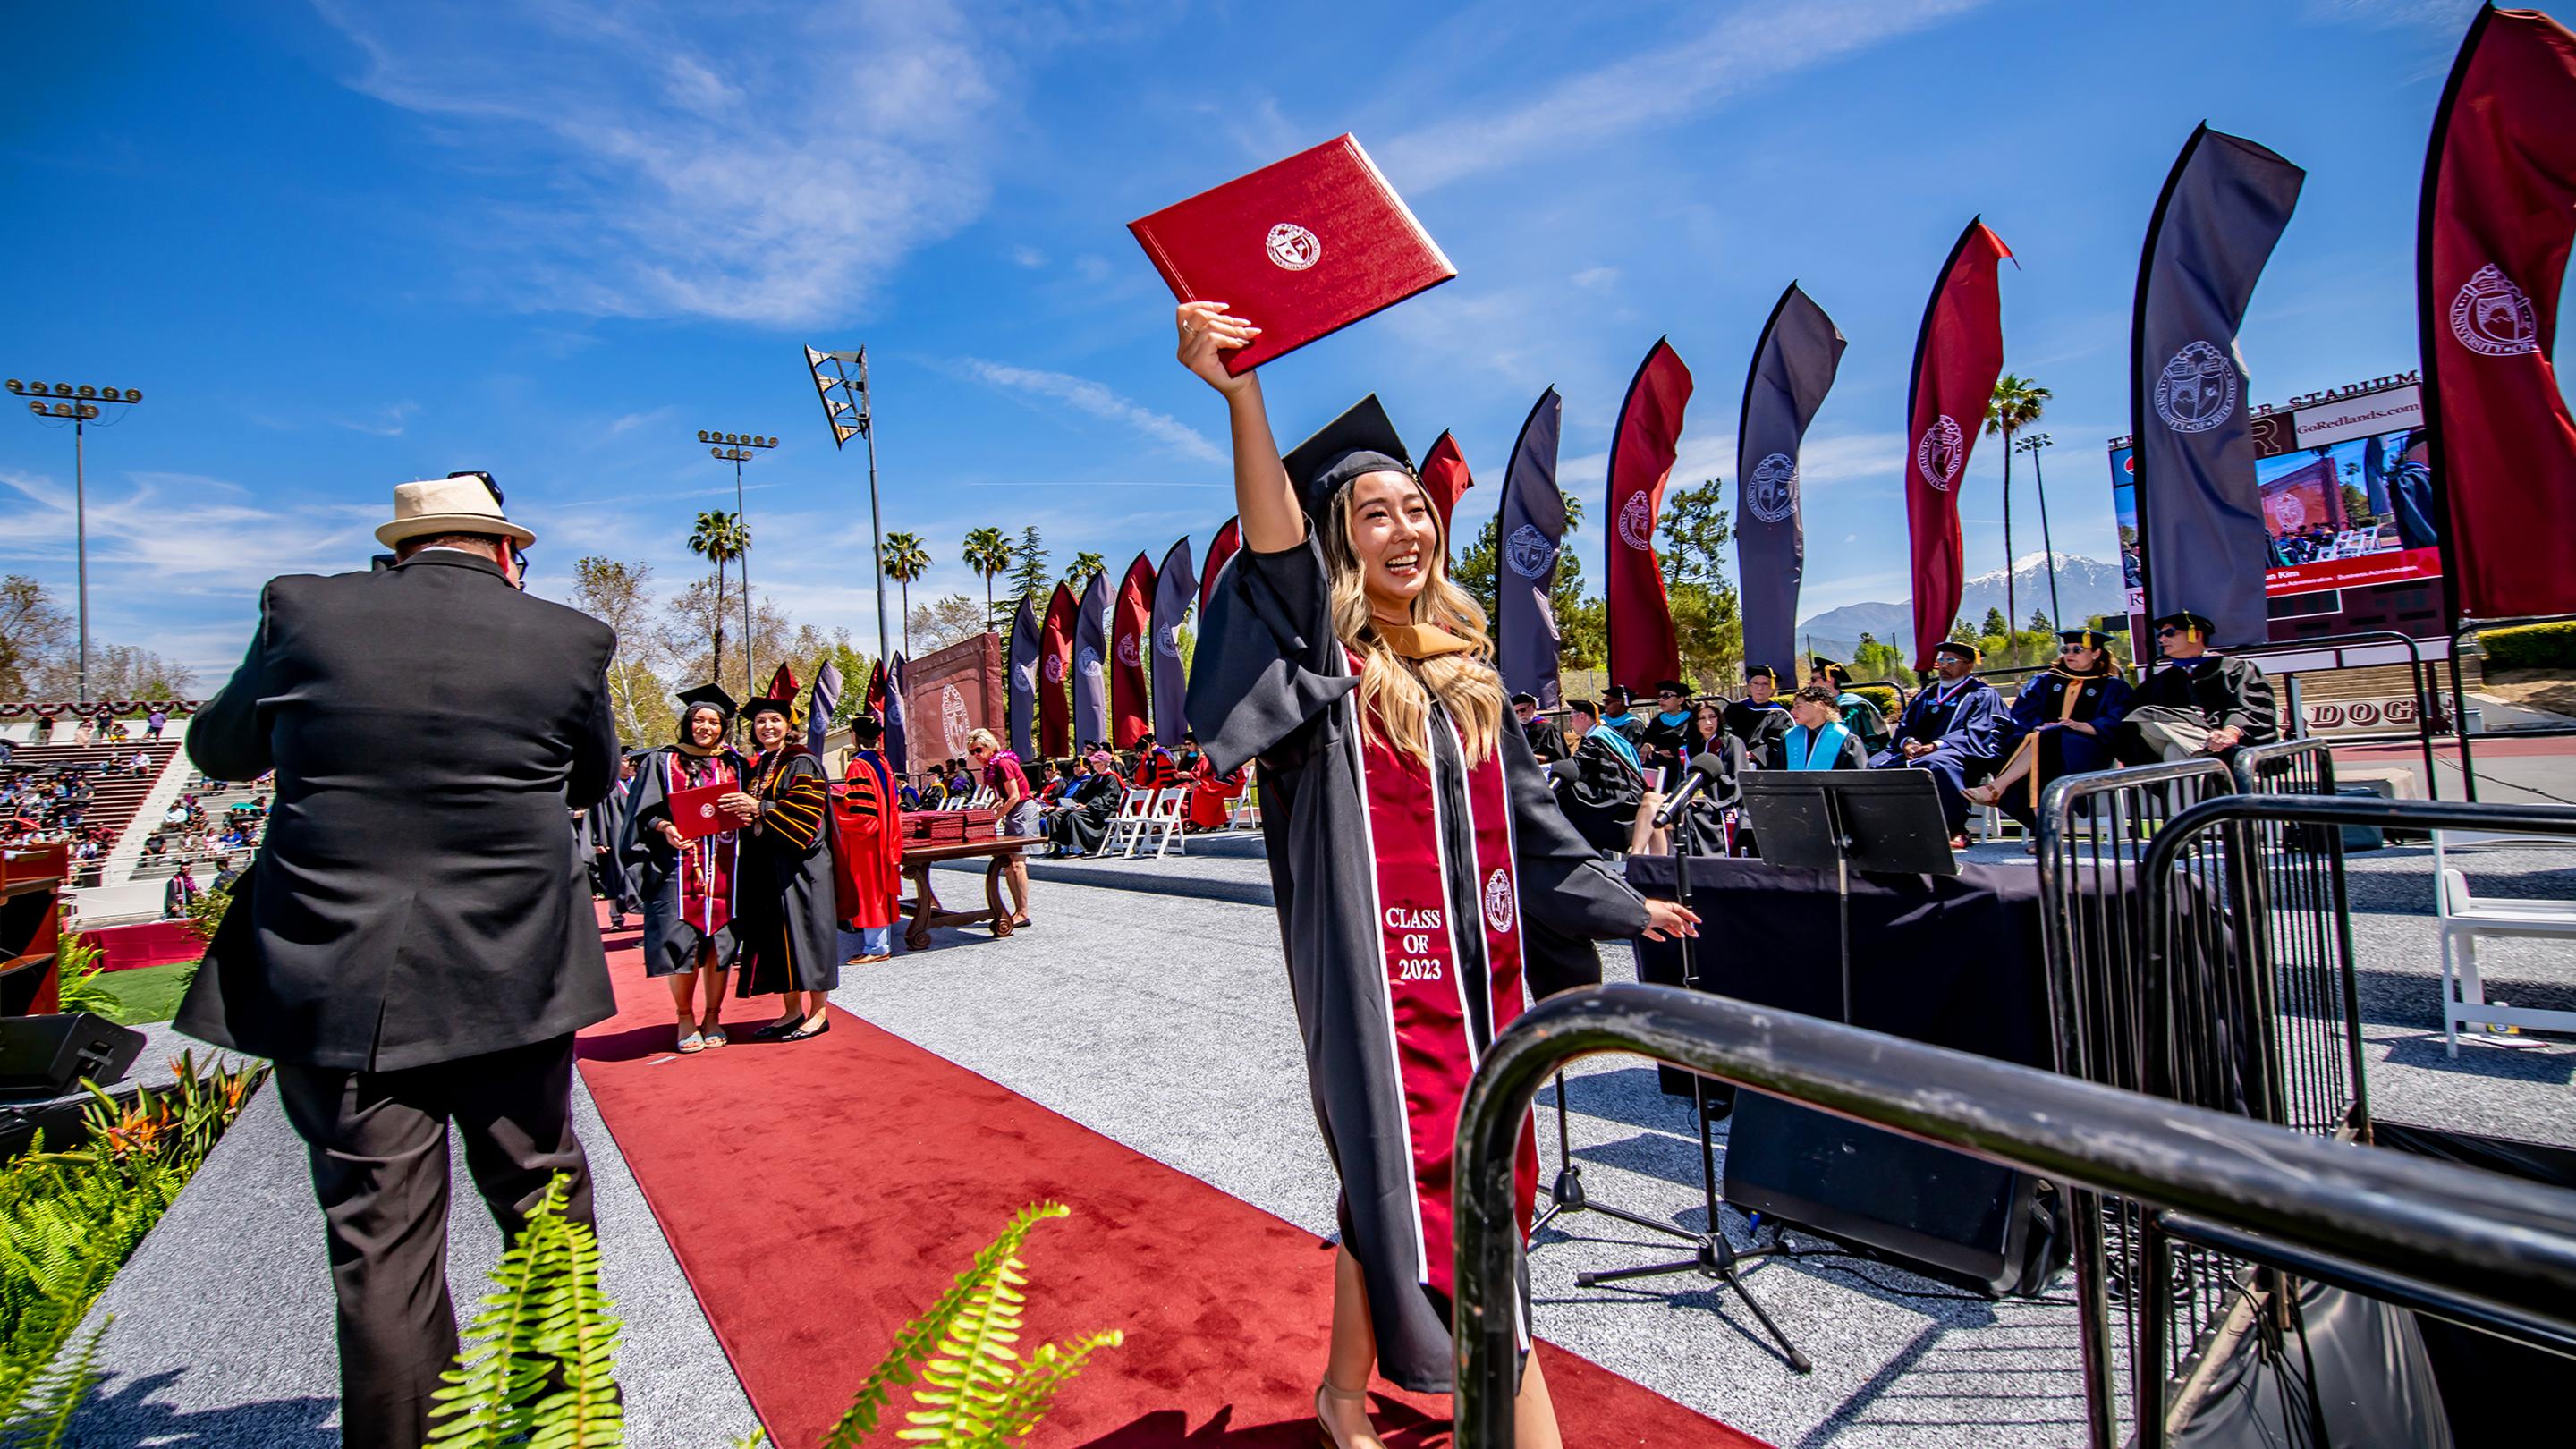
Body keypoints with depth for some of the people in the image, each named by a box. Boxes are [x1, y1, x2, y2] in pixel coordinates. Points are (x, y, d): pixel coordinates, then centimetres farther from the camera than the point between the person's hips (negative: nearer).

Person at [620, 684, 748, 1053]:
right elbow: (646, 813, 4)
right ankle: (685, 1018, 10)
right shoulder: (662, 762, 8)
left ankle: (712, 1016, 13)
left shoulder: (734, 765, 14)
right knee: (682, 943, -5)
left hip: (723, 867, 2)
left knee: (720, 941, 1)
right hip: (678, 867, -2)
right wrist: (664, 827, -16)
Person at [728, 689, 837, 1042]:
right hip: (765, 863, 7)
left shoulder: (803, 763, -6)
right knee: (776, 935, 8)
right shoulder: (756, 768, 16)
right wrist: (742, 815, 0)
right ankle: (792, 1010, 16)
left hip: (799, 860, -7)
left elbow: (808, 807, -17)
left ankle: (818, 1012, 4)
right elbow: (750, 813, 23)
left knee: (803, 930, -4)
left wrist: (760, 809, -23)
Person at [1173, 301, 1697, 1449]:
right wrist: (1242, 392, -42)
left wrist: (1623, 905, 25)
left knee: (1396, 1198, 18)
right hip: (1380, 982, -6)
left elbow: (1526, 819, 18)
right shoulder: (1322, 664, -8)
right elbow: (1274, 549, -28)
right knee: (1405, 1195, -1)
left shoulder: (1466, 668, 10)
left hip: (1478, 976, 6)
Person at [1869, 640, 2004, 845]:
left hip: (1957, 753, -6)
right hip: (1918, 751, 6)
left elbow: (1977, 733, -6)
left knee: (1935, 764, -41)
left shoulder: (1982, 695, 9)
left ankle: (1956, 830, -31)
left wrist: (1937, 745, -20)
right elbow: (1904, 724, 19)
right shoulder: (1926, 695, 28)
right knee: (1875, 765, -22)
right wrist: (1907, 742, -6)